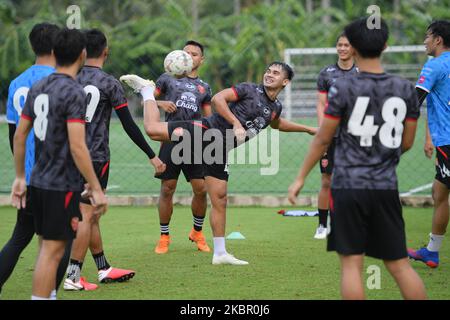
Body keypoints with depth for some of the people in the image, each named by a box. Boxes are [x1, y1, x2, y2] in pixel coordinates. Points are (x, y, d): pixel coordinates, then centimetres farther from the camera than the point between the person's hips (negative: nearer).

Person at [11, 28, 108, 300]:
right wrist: (96, 189, -16)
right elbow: (77, 147, -21)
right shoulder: (73, 92, -16)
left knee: (47, 247, 16)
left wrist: (20, 177, 21)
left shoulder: (38, 88, 8)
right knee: (52, 250, -5)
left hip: (39, 181, 8)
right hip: (63, 185, -8)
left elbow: (19, 136, 12)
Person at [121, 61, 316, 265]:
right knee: (153, 129, -19)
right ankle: (146, 89, 8)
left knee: (219, 200, 5)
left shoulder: (275, 107, 17)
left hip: (219, 150, 6)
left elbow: (276, 124, 42)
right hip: (207, 131, -6)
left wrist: (307, 129, 43)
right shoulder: (249, 90, -4)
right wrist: (236, 123, -21)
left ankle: (220, 254, 12)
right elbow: (218, 99, -14)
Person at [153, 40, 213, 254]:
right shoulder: (168, 78, 10)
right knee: (167, 188, -3)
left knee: (201, 189, -3)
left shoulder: (204, 88, 18)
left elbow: (208, 120, 19)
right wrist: (161, 103, -10)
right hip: (171, 139, -2)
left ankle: (197, 232, 19)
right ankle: (164, 236, 10)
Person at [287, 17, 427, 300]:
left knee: (352, 263, 1)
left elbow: (323, 140, -3)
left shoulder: (343, 90, -8)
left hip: (349, 185, -3)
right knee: (399, 264, 9)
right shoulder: (406, 90, 2)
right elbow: (406, 143, 9)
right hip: (386, 186, 3)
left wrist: (301, 178, 8)